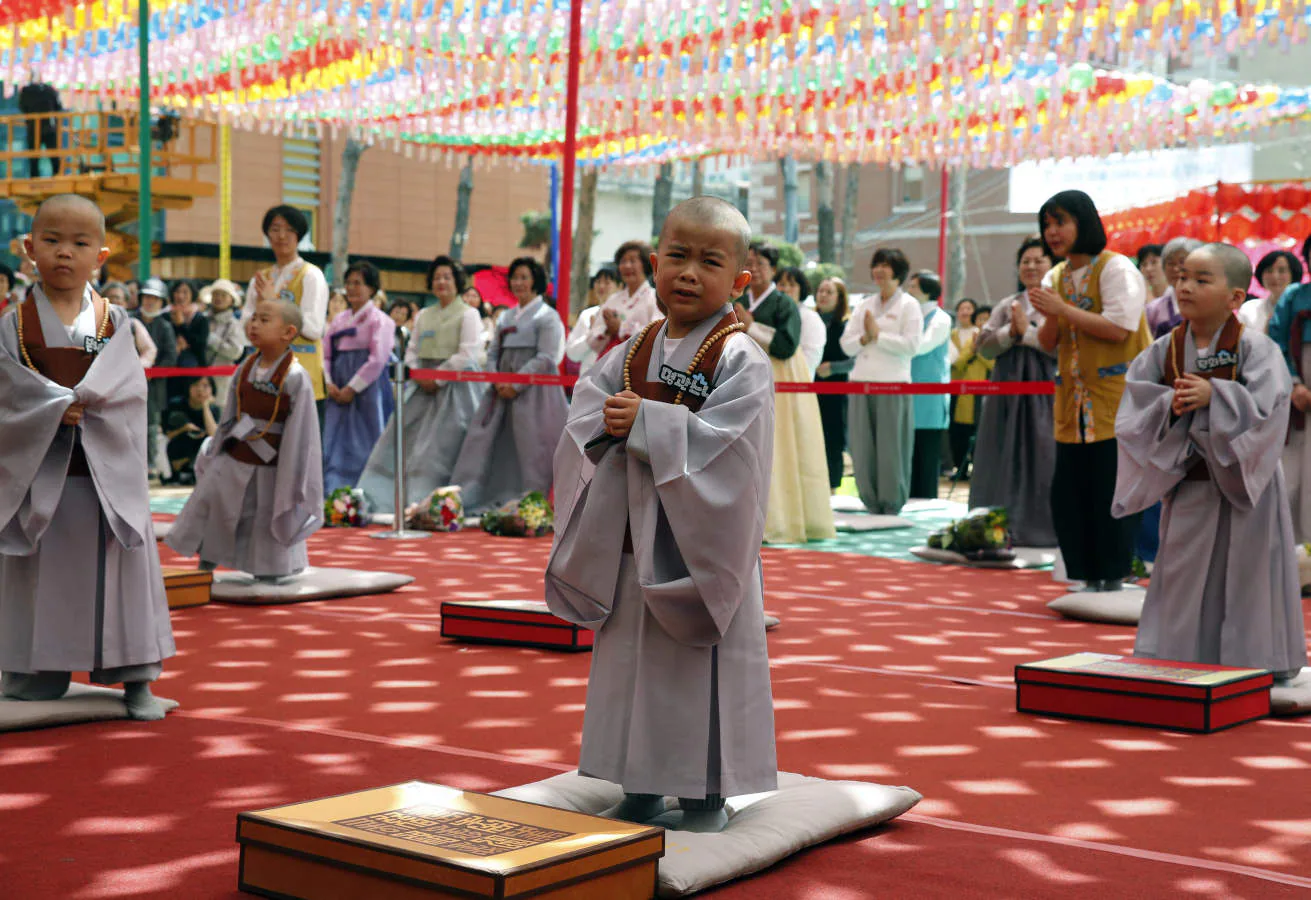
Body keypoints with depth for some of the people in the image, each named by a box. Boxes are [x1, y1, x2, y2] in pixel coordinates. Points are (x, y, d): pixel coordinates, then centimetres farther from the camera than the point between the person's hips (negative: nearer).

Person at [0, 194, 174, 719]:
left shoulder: (114, 322, 5)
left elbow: (128, 385, -7)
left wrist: (82, 401, -21)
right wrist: (59, 408, -21)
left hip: (107, 470, 1)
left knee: (120, 566, 2)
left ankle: (137, 679, 10)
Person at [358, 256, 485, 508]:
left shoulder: (468, 314, -2)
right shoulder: (423, 316, 16)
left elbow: (468, 354, -11)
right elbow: (412, 351, 15)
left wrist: (438, 378, -13)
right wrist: (419, 376, -4)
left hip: (454, 386, -6)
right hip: (425, 387, 6)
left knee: (441, 447, -9)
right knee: (402, 438, 1)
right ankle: (382, 497, 5)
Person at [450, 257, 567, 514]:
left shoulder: (547, 317, -2)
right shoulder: (505, 317, 19)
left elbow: (546, 358, -11)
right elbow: (493, 353, 17)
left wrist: (515, 384, -15)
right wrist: (496, 380, -3)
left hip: (533, 393, -6)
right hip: (502, 391, 6)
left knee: (531, 450, -9)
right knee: (482, 442, 0)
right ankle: (464, 499, 0)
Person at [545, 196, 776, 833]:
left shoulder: (741, 360, -9)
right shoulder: (633, 353, 10)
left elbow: (724, 444, -20)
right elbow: (585, 415, 6)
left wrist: (645, 422, -20)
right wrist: (612, 421, -16)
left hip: (702, 544, -6)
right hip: (633, 541, 6)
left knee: (702, 670, 0)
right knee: (632, 660, 11)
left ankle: (707, 795, 13)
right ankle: (641, 788, 23)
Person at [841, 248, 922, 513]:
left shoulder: (909, 305, 3)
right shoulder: (864, 305, 18)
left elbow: (911, 345, -9)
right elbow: (846, 345, 12)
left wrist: (878, 335, -8)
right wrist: (864, 338, -7)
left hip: (893, 383, -5)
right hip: (862, 382, 5)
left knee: (891, 448, -3)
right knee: (863, 448, 4)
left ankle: (892, 508, 4)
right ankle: (872, 505, 13)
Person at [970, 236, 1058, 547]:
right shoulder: (1007, 306, 15)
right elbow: (983, 346, 7)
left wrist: (1028, 331, -12)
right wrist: (1010, 332, -9)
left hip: (1045, 392, -4)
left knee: (1042, 460, -5)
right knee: (1004, 460, 5)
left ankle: (1041, 527, 1)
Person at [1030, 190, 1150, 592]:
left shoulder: (1116, 269, -8)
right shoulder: (1055, 277, 12)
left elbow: (1118, 328, -19)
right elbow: (1048, 343, 12)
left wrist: (1063, 309, -20)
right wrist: (1050, 317, -10)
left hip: (1115, 398, -6)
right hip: (1072, 400, 7)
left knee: (1111, 490, -6)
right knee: (1068, 490, 3)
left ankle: (1114, 580, 2)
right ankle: (1089, 577, 13)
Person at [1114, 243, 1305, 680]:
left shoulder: (1255, 348, -11)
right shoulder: (1164, 350, 1)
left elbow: (1266, 407, -21)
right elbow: (1134, 408, -2)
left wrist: (1214, 396, -27)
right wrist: (1170, 405, -20)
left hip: (1243, 485, -4)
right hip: (1188, 484, 4)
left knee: (1245, 574, 3)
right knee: (1184, 572, 10)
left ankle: (1259, 659, 17)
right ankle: (1181, 656, 22)